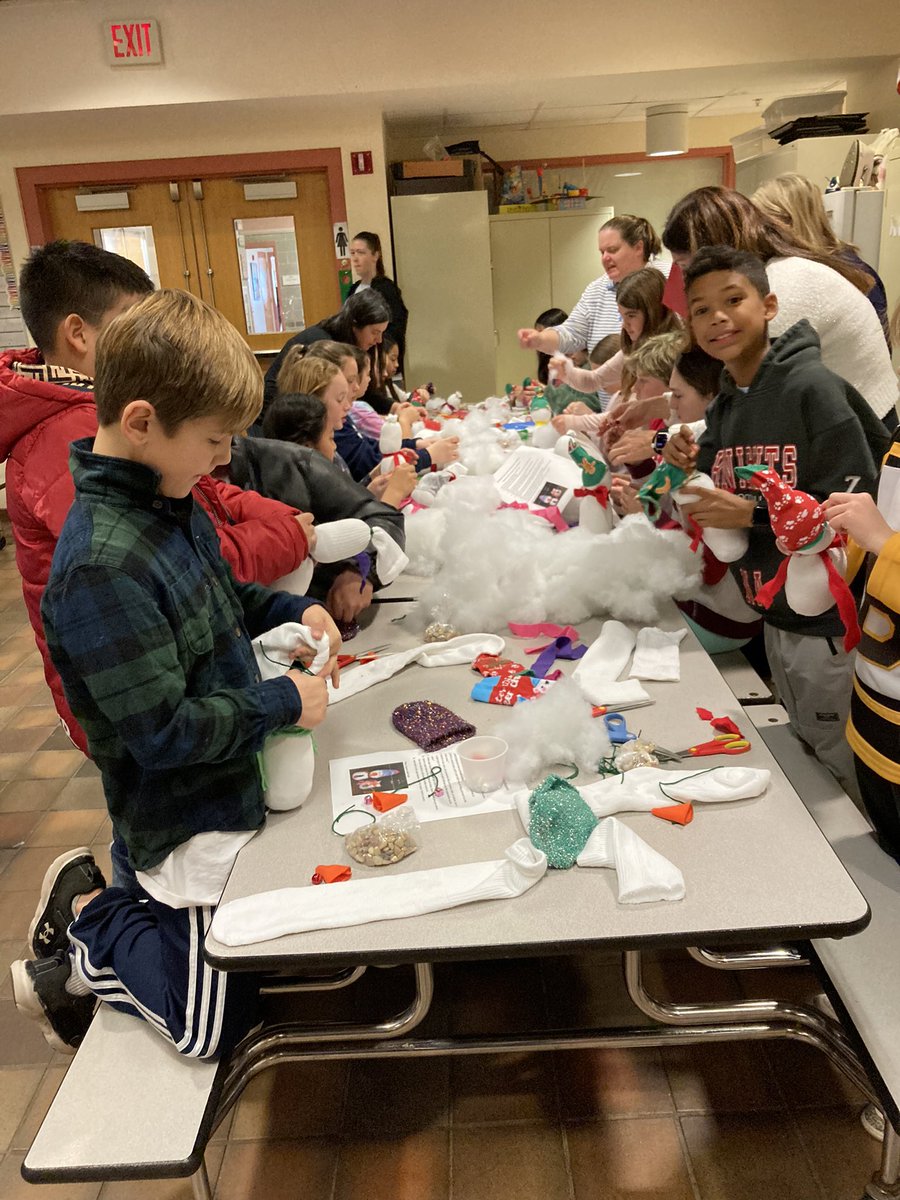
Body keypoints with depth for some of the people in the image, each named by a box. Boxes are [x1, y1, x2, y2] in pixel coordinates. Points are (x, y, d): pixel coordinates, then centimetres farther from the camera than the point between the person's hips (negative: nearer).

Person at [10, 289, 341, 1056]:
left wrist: (291, 611, 1)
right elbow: (163, 733, -26)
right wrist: (283, 702, -17)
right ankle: (85, 917, 23)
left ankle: (92, 907, 32)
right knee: (212, 1028, 7)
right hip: (190, 819, -9)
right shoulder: (102, 565, -29)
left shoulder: (171, 501, -1)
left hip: (233, 781, 9)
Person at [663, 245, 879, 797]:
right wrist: (689, 472, -6)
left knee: (848, 778, 10)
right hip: (775, 619, 8)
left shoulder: (812, 386, -18)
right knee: (806, 757, 26)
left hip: (831, 625, -7)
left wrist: (750, 514, -25)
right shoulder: (722, 408, 5)